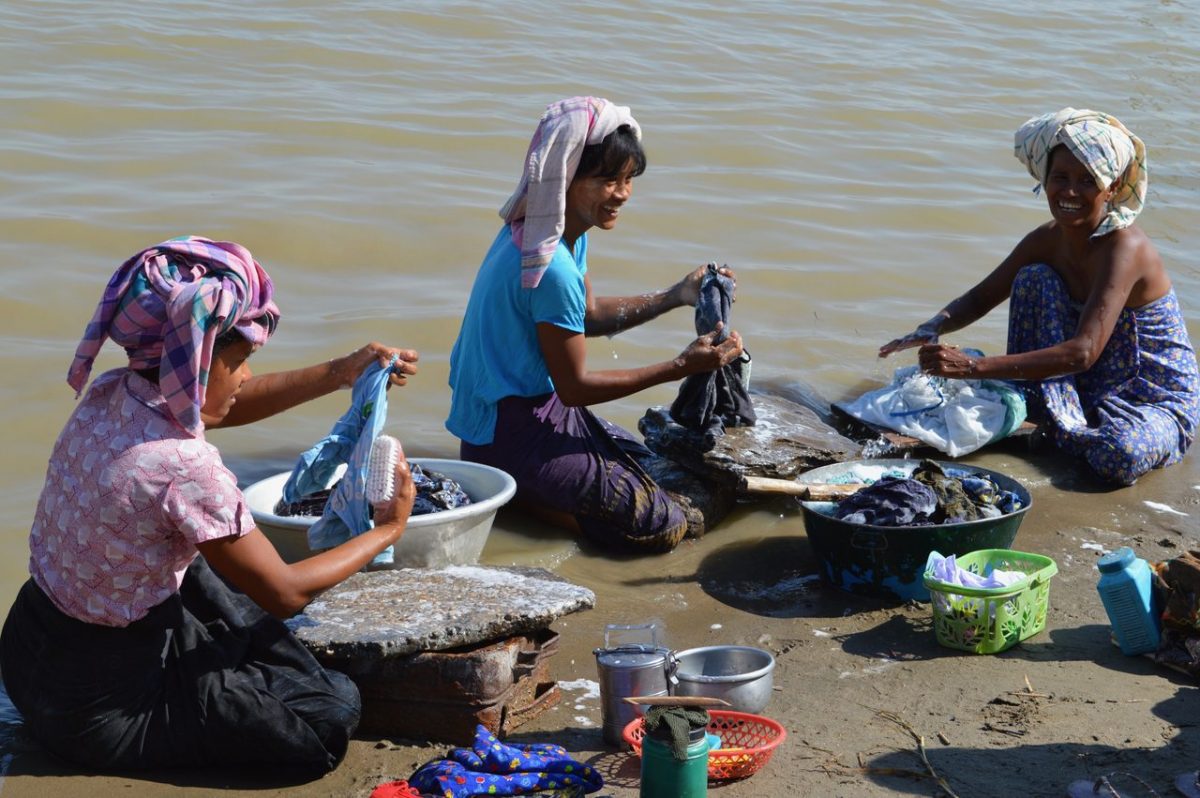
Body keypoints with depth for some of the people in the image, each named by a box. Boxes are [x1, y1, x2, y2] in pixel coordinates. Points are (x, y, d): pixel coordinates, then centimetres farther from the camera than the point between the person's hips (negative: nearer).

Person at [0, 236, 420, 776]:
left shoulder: (111, 393, -7)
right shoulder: (186, 470, -30)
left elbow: (224, 406, 15)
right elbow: (286, 594, -17)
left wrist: (339, 373, 11)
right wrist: (387, 529, -4)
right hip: (96, 706, -9)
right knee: (333, 713, 2)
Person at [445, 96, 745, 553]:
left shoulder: (568, 234, 2)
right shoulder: (551, 268, -27)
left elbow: (589, 317, 18)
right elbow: (575, 387, -19)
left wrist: (675, 297, 8)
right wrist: (680, 368, -15)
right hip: (510, 427, -10)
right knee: (663, 527, -11)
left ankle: (514, 484, 13)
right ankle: (510, 491, -4)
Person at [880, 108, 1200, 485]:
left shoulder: (1123, 247, -27)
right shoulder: (1049, 240, -5)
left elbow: (1083, 352, -36)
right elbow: (980, 299, 4)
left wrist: (975, 366, -44)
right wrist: (932, 329, -20)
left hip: (1160, 401, -6)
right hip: (1093, 389, 6)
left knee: (1118, 457, -39)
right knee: (1033, 278, -14)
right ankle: (1063, 429, -8)